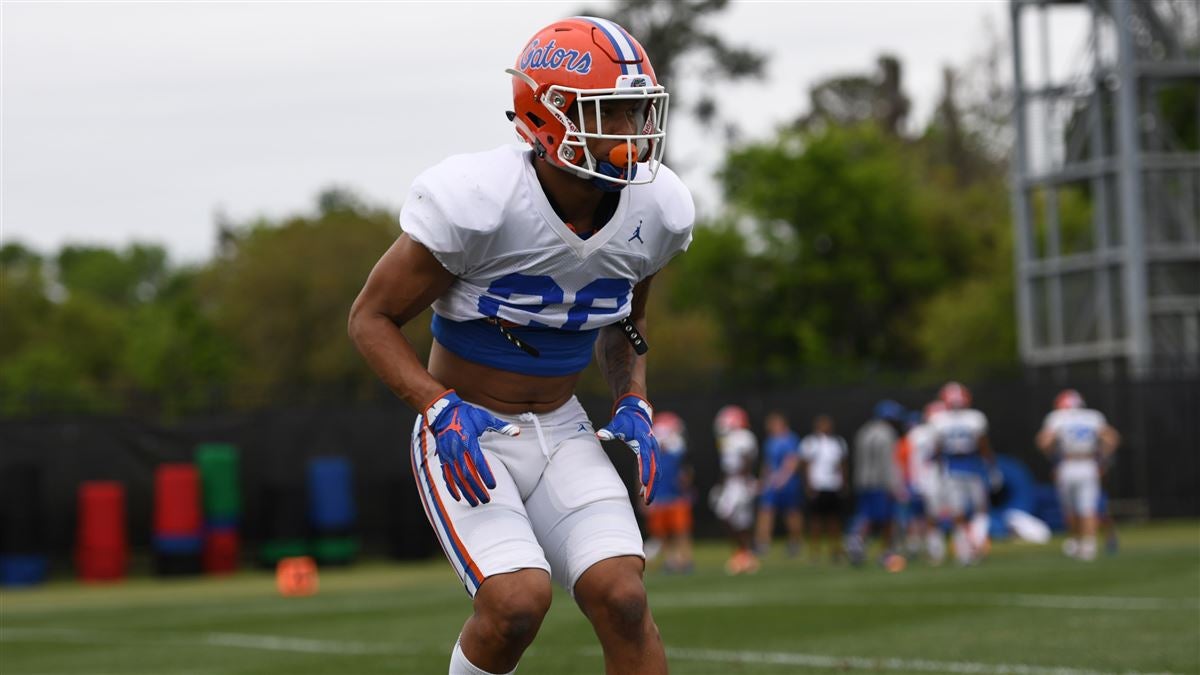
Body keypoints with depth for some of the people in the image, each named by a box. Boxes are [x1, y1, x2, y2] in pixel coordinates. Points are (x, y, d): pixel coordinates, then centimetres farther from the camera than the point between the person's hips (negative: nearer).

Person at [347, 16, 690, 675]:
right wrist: (442, 410, -25)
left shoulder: (655, 211, -5)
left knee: (622, 599, -15)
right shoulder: (477, 203, -23)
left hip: (561, 431, 5)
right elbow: (372, 318, -12)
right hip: (466, 437, -4)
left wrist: (633, 404, -1)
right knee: (517, 600, -24)